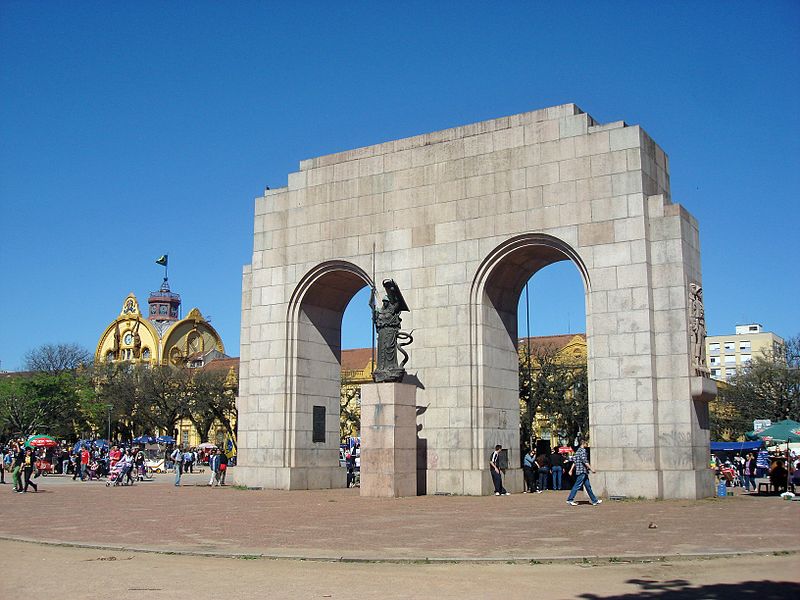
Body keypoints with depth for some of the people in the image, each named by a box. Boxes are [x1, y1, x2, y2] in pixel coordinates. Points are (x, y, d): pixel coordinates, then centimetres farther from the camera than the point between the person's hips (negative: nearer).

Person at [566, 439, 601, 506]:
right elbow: (585, 461, -20)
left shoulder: (578, 450, 16)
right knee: (577, 486, -6)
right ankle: (570, 500, -3)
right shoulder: (583, 450, -13)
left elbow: (574, 461, 18)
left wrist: (571, 470, 20)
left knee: (588, 486, 11)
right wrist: (591, 469, -16)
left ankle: (594, 500, 15)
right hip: (582, 471, -10)